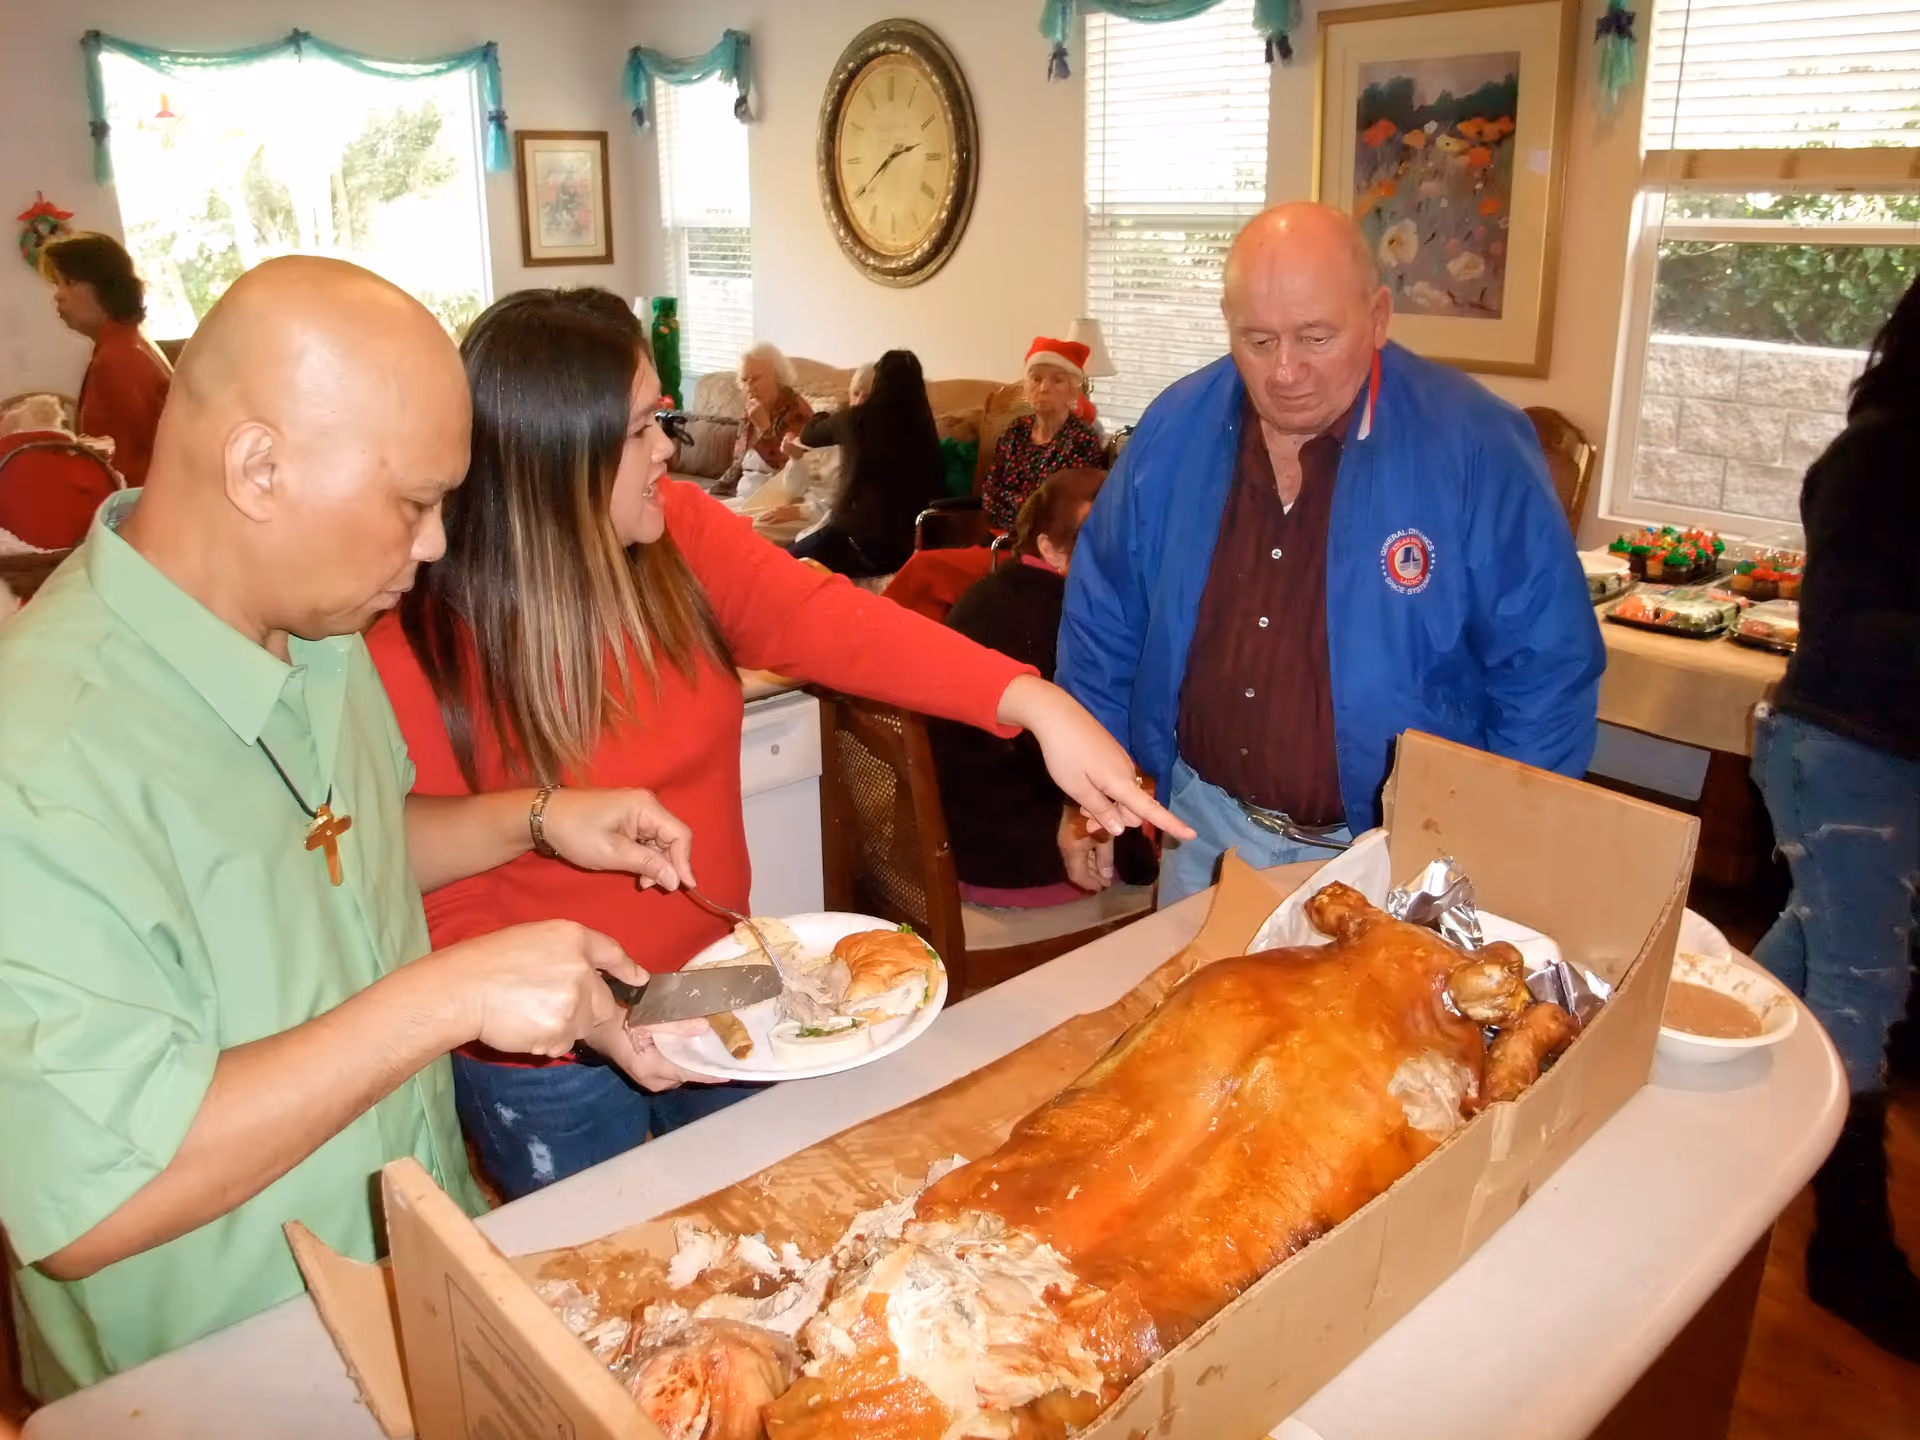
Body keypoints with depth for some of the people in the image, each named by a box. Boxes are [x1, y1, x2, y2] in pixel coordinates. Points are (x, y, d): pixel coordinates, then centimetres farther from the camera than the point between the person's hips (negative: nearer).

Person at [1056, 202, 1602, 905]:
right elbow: (1103, 618, 6)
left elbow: (1546, 675, -10)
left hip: (1393, 857, -3)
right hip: (1205, 827, 4)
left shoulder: (1475, 445, -16)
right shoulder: (1175, 428, -5)